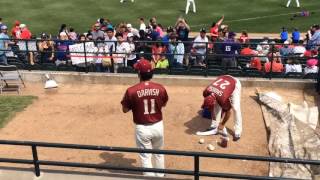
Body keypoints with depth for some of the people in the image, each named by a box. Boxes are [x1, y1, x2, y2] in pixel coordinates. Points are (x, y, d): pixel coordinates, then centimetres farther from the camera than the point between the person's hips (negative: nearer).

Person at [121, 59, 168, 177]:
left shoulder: (131, 91, -18)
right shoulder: (160, 88, -10)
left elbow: (125, 110, -4)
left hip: (142, 128, -3)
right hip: (158, 126, 3)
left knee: (145, 157, 11)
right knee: (159, 154, 25)